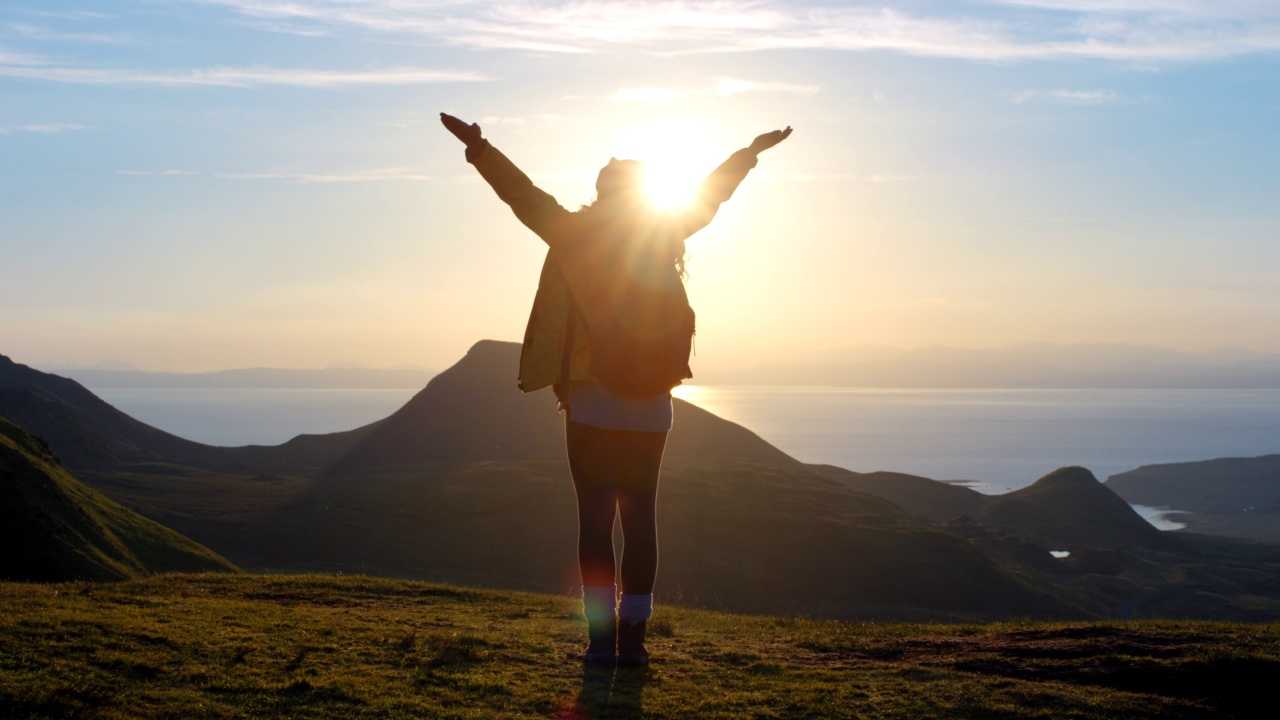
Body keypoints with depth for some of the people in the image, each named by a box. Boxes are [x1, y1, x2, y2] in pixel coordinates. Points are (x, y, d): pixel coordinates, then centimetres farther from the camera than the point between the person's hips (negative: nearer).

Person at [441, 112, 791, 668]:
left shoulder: (578, 237, -4)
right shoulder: (664, 237, 6)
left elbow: (526, 198, -7)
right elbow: (711, 195, 19)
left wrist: (478, 149, -3)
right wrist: (754, 150, 32)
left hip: (592, 407, -3)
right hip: (651, 411, 3)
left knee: (595, 519, -1)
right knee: (640, 519, 6)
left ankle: (601, 638, -3)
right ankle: (633, 640, 4)